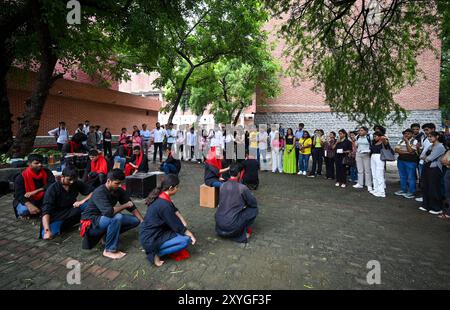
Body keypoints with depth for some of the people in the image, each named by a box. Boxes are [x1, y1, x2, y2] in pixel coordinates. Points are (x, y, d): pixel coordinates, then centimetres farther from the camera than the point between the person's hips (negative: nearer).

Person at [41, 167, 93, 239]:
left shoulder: (77, 184, -7)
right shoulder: (52, 189, -17)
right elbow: (46, 211, -24)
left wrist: (82, 201, -22)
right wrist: (47, 230, -36)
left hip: (72, 213, 2)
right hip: (57, 217, -2)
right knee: (45, 235, -30)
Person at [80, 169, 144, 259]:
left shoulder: (119, 191, -6)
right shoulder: (99, 192, -26)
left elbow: (132, 207, -2)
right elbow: (109, 212, -39)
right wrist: (125, 205, -23)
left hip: (107, 218, 7)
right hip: (91, 222, -7)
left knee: (135, 220, -5)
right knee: (117, 217, -35)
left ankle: (108, 235, 4)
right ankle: (109, 250, -19)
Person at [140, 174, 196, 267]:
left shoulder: (160, 196, -1)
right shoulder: (164, 205, -27)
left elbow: (174, 210, 12)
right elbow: (177, 226, -18)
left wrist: (184, 222, 0)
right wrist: (191, 235, -4)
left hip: (149, 234, 9)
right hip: (150, 240, -9)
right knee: (186, 240, -14)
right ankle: (155, 253, -4)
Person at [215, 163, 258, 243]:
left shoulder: (223, 185, 3)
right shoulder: (242, 187, -13)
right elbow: (254, 203, -1)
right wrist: (244, 204, 21)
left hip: (219, 223, 6)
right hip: (232, 226, -6)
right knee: (254, 209, 9)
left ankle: (222, 230, 22)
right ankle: (244, 233, 10)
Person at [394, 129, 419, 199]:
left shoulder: (414, 141, -5)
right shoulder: (400, 141, 11)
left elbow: (410, 150, -18)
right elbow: (396, 150, 0)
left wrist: (407, 141, -15)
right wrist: (406, 152, -12)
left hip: (411, 161, -6)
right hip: (401, 160, 6)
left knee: (411, 177, -1)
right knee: (402, 176, 14)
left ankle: (411, 192, 8)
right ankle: (403, 190, 26)